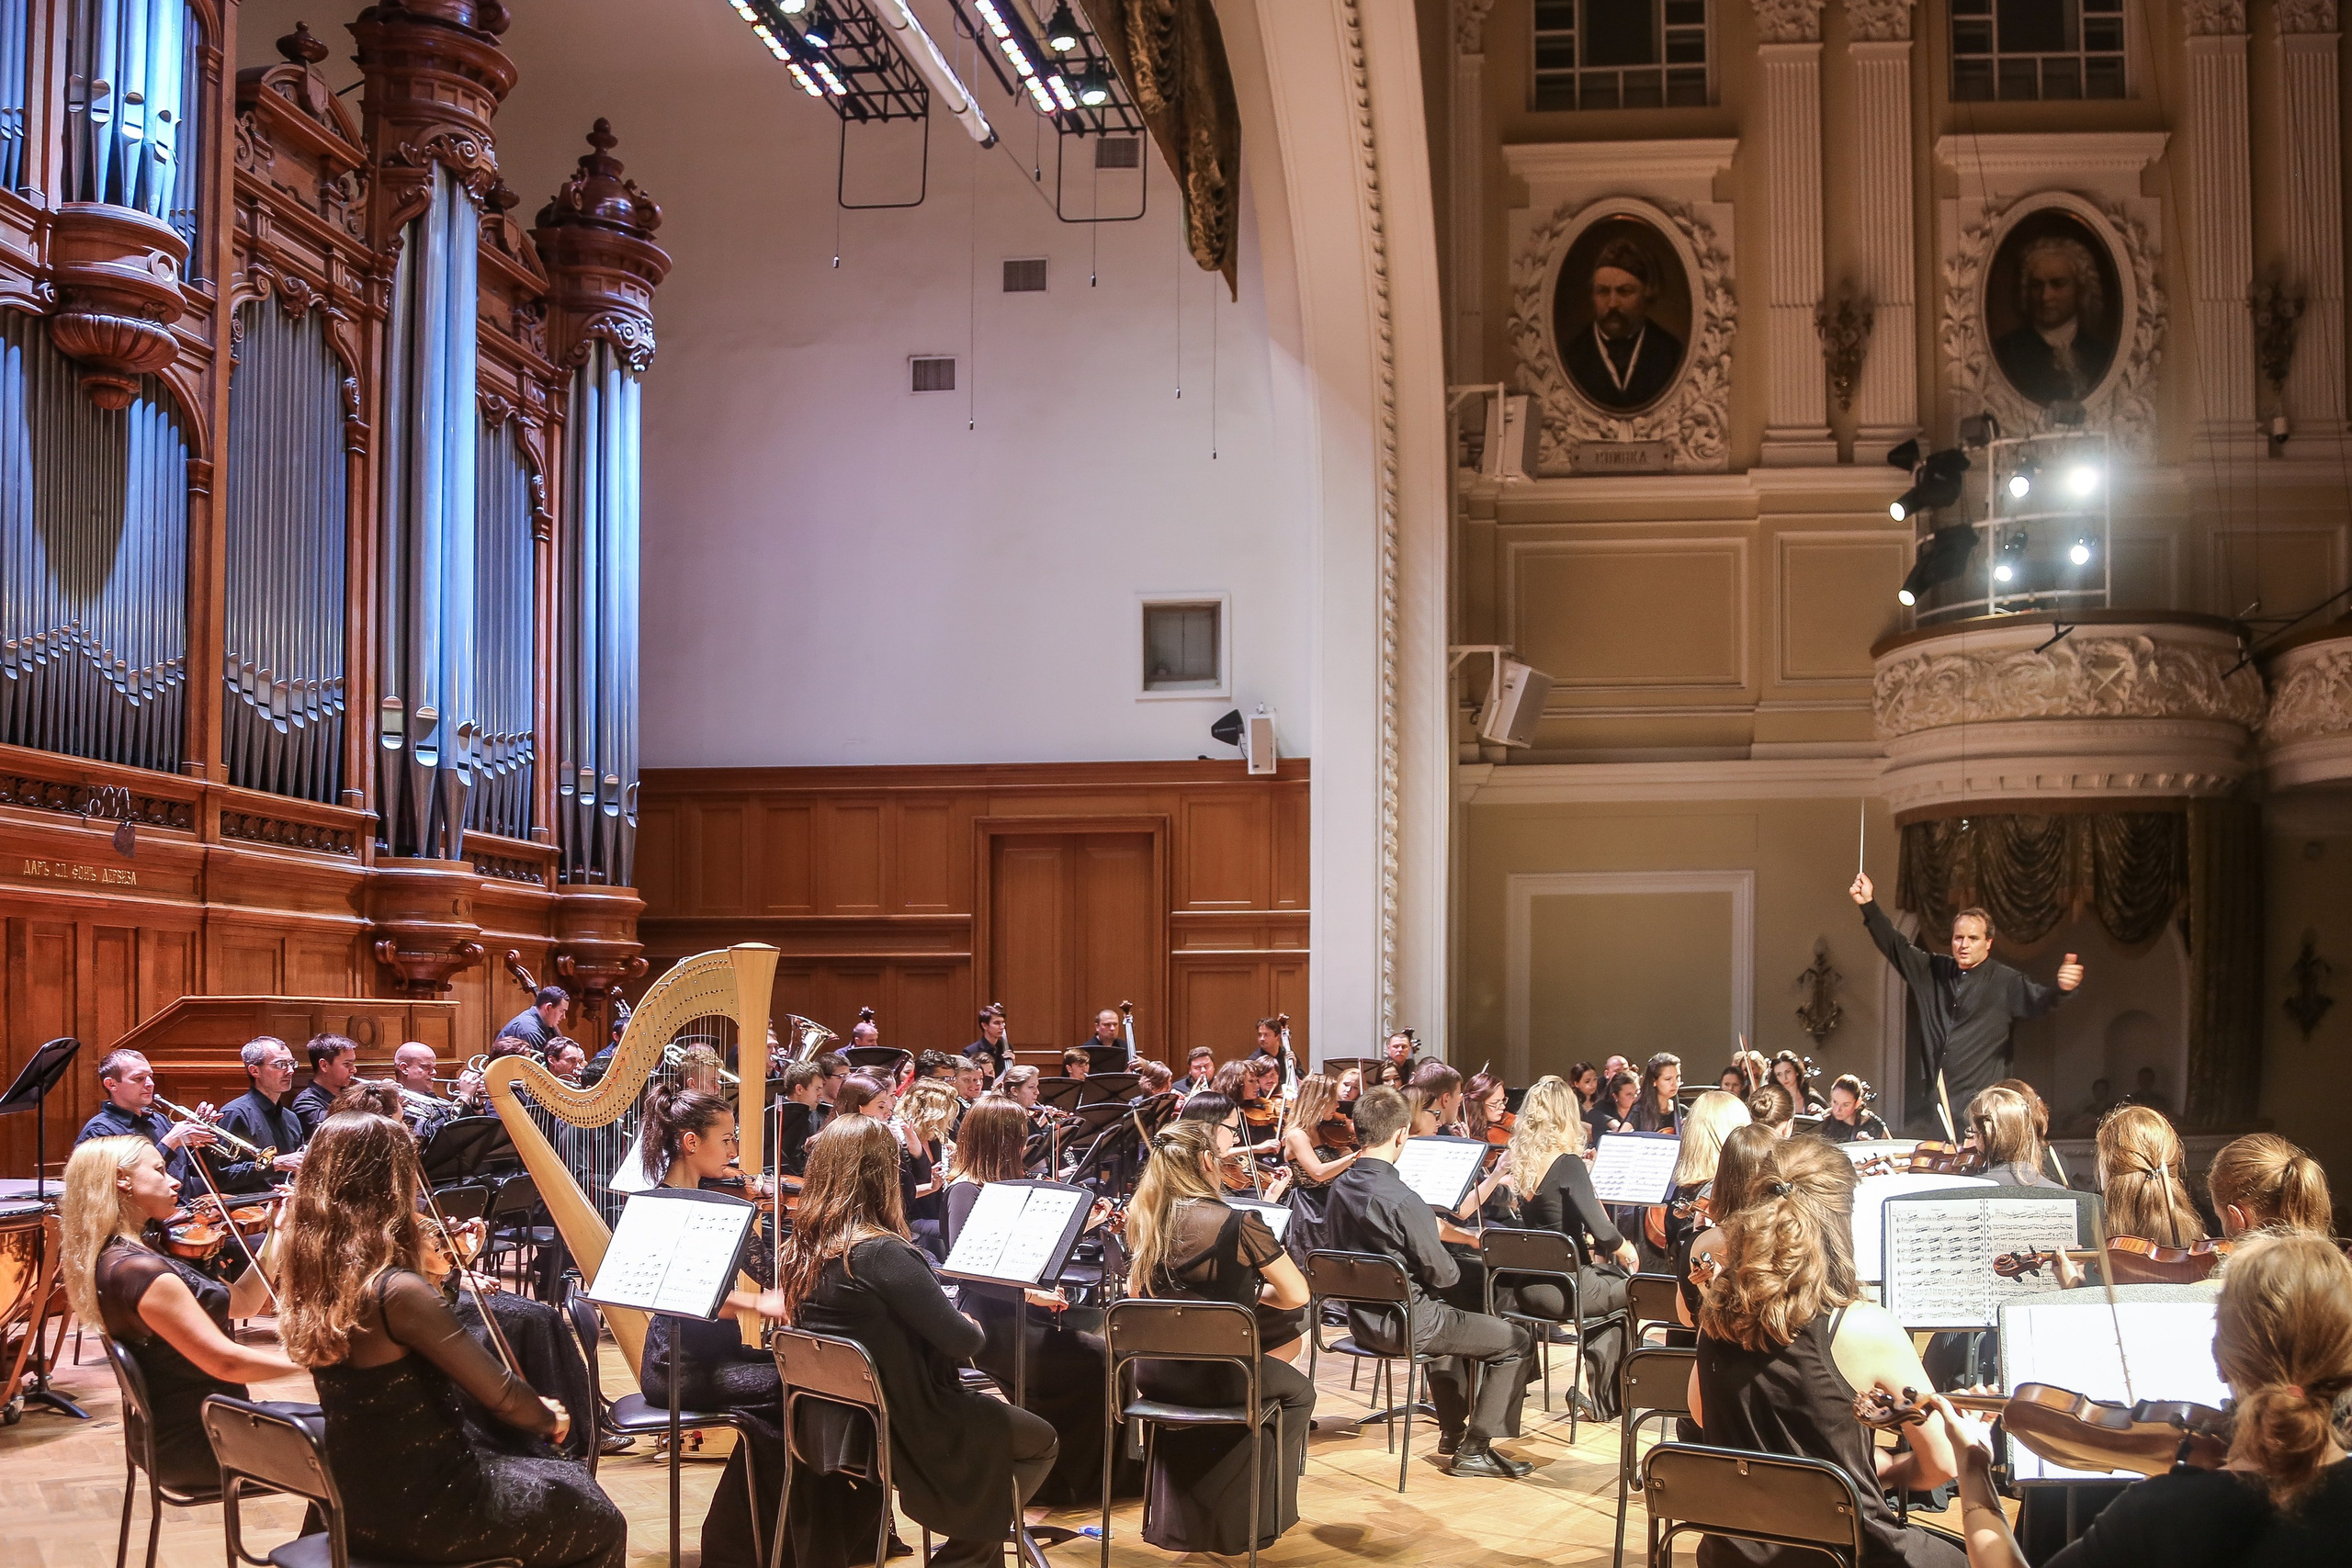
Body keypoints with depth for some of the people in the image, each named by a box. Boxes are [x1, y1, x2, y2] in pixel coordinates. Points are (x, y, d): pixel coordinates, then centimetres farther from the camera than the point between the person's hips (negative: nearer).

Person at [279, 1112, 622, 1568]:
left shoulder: (311, 1281, -3)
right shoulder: (398, 1290, -27)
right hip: (417, 1514, -8)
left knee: (565, 1478, 28)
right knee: (599, 1522, 14)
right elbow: (501, 1395, -20)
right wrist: (549, 1418, -2)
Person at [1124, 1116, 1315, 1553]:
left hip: (1152, 1376, 5)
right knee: (1298, 1391, 25)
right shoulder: (1237, 1224, -17)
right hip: (1217, 1379, -4)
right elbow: (1296, 1296, -13)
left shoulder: (1142, 1221, -1)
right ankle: (1262, 1515, 29)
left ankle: (1177, 1518, 43)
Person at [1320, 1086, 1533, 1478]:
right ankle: (1474, 1450, 7)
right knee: (1516, 1342, 4)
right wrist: (1456, 1267, 5)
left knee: (1449, 1316, 37)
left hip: (1362, 1320, 9)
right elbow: (1443, 1276, -19)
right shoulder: (1402, 1200, -26)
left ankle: (1453, 1430, 40)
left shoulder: (1340, 1189, -1)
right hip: (1405, 1325, -9)